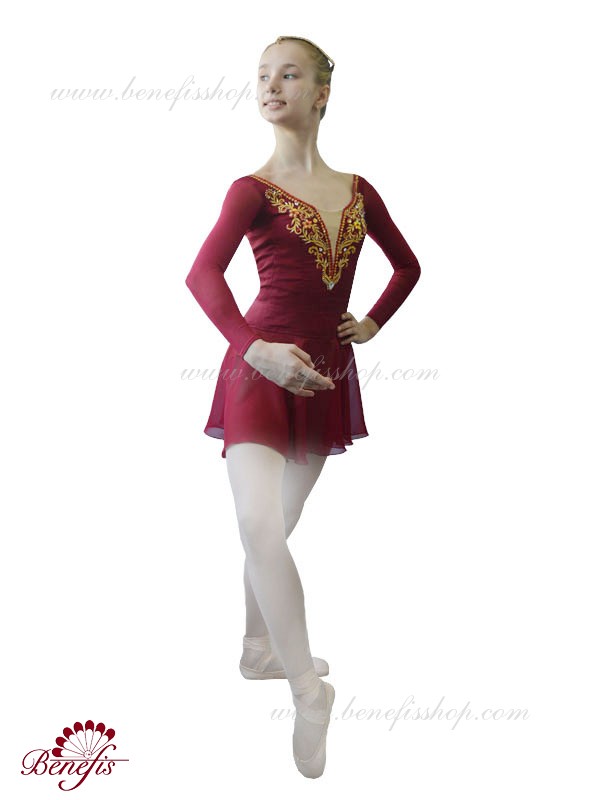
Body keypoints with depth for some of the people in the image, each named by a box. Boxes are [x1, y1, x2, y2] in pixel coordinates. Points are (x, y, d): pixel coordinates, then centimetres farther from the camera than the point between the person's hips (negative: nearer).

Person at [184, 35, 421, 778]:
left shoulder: (357, 191, 10)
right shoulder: (253, 188, -3)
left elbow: (407, 265, 24)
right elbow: (203, 273, -20)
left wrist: (372, 322, 12)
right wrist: (253, 348, -32)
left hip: (327, 373, 5)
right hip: (262, 367, -4)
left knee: (280, 521, 17)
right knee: (259, 523, -21)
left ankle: (260, 647, 35)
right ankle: (308, 688, -13)